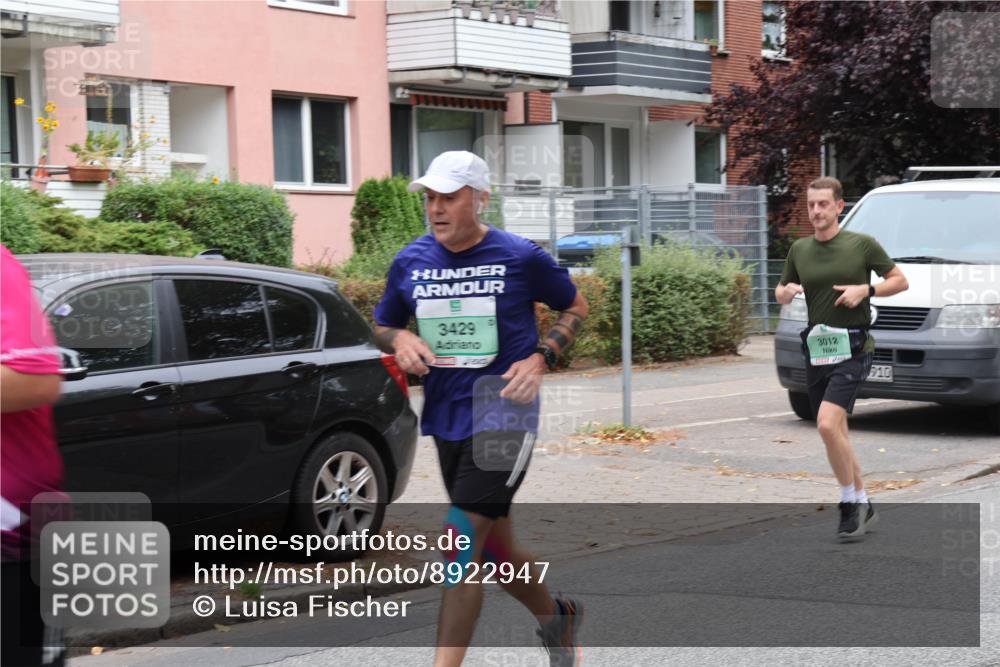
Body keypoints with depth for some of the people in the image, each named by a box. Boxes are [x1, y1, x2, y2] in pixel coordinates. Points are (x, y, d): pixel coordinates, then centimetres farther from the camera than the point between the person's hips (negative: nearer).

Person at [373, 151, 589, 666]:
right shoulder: (410, 262, 3)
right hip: (446, 419, 5)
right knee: (494, 549, 17)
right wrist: (400, 339, -8)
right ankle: (557, 619, 43)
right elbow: (381, 328, 16)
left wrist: (540, 358, -9)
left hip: (503, 416, -5)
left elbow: (576, 307, 7)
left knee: (463, 546, -14)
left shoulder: (520, 257, -7)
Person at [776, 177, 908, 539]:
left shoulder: (862, 244, -4)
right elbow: (781, 291, 19)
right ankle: (862, 506, 24)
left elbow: (900, 280, 4)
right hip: (816, 349, 6)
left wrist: (865, 289, -12)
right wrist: (786, 291, -4)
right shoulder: (799, 250, 8)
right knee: (835, 432, 10)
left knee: (828, 425, -21)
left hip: (852, 348, -6)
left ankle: (851, 500, -5)